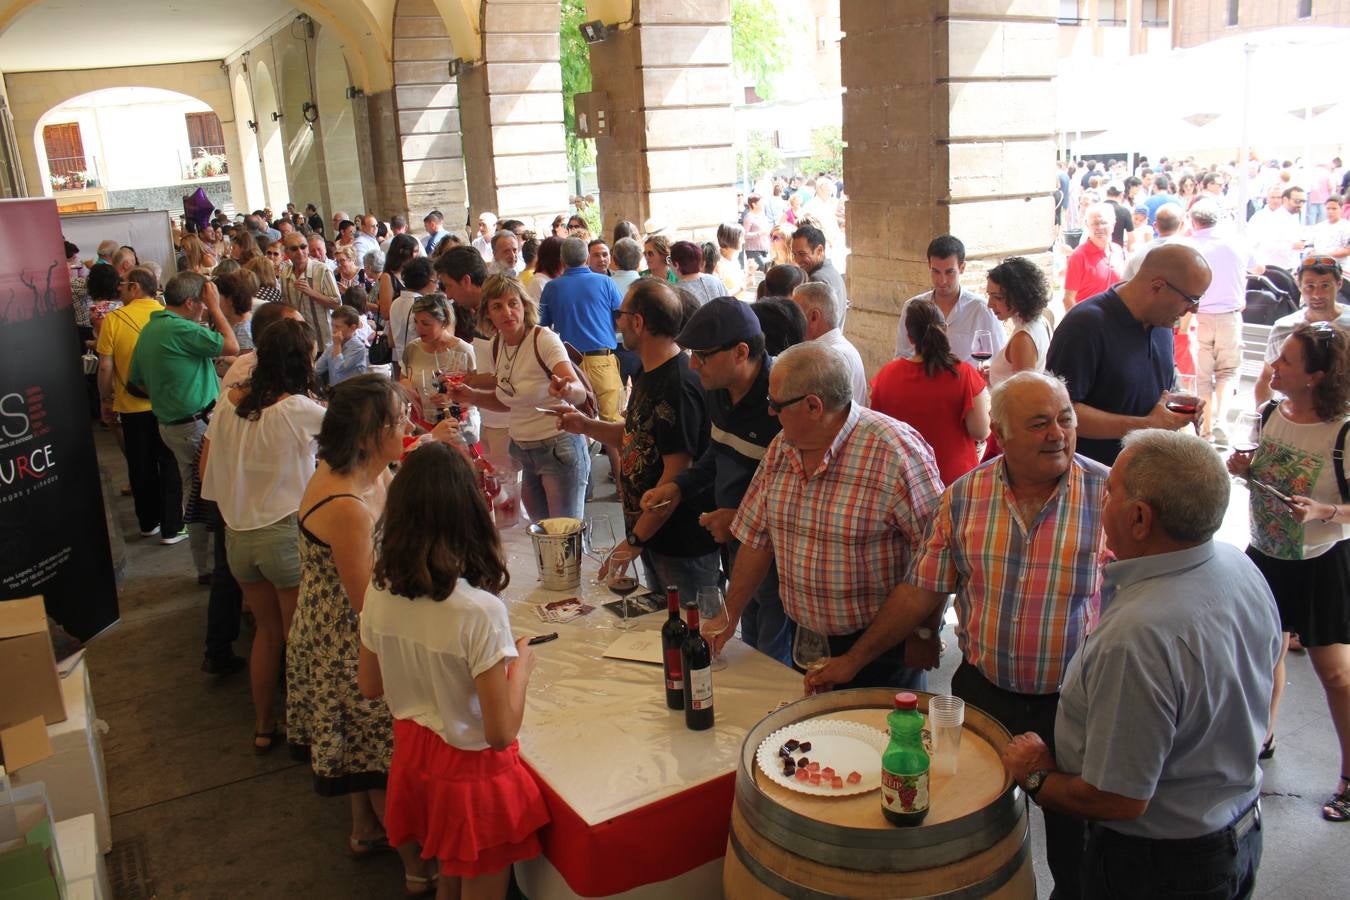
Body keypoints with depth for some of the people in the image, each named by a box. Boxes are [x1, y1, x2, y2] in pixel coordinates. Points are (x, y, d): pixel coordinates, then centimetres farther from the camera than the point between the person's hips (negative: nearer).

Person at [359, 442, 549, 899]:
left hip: (413, 759, 6)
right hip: (471, 772, -6)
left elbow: (370, 686, 5)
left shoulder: (380, 591, -11)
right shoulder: (479, 610, -29)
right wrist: (521, 665, -9)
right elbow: (501, 732, -23)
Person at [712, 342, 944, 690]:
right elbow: (756, 539, 6)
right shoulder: (781, 449, 0)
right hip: (804, 638, 6)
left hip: (880, 648, -6)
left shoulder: (895, 452, -21)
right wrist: (727, 619, 5)